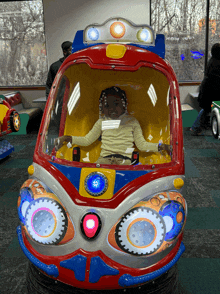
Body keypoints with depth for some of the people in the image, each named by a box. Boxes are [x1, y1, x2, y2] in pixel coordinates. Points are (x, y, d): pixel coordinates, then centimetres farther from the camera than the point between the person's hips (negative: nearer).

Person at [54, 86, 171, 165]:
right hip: (104, 159, 1)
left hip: (125, 160, -1)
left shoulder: (132, 122, 19)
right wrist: (67, 138, 13)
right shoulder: (101, 122, 23)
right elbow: (87, 140, 25)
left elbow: (142, 144, 17)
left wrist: (160, 146, 3)